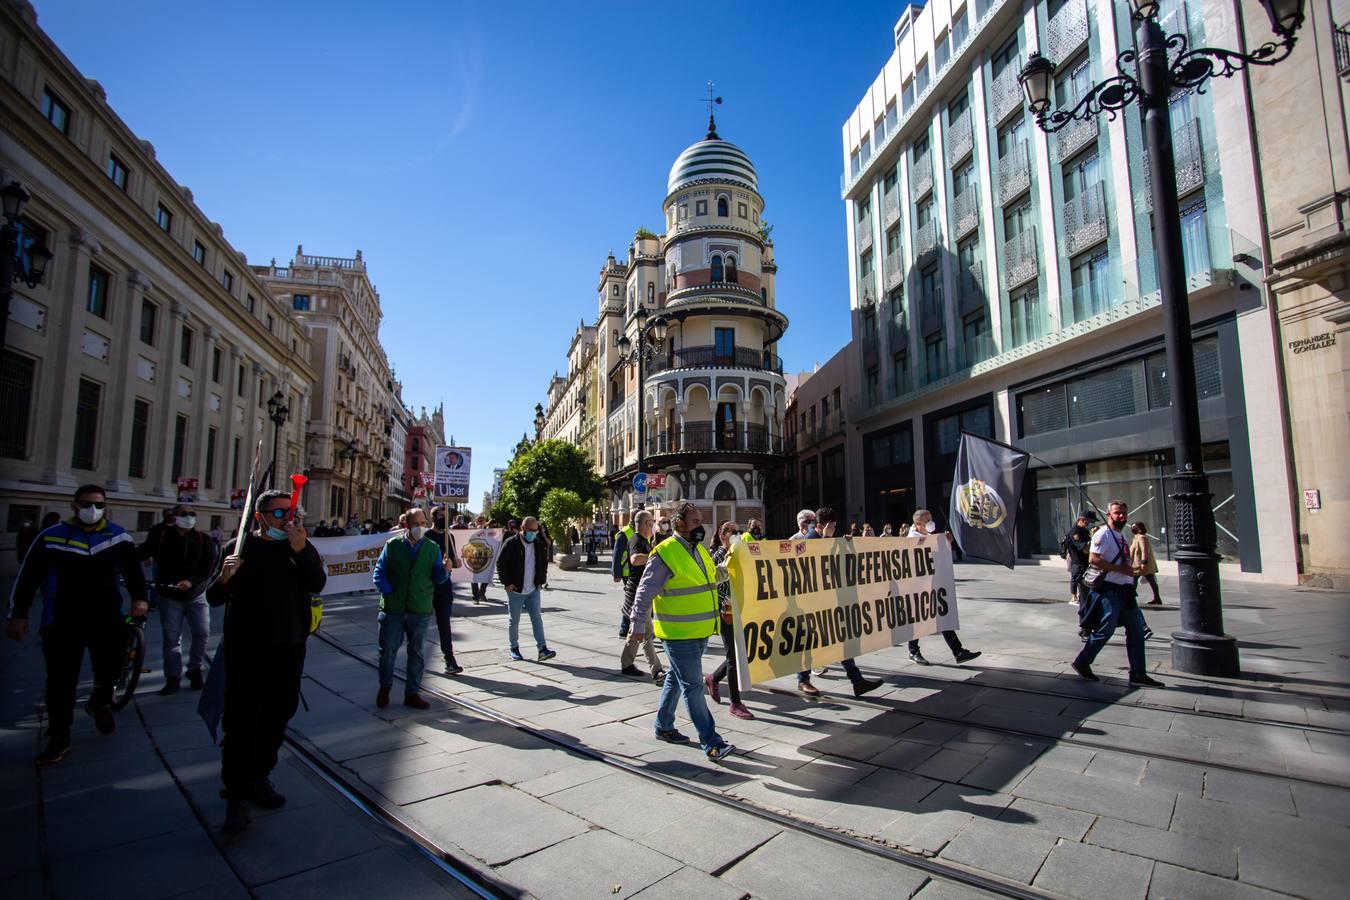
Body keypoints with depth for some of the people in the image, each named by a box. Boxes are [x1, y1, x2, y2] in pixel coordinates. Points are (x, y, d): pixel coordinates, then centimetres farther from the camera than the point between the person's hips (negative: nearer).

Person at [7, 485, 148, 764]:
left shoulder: (119, 537, 3)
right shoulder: (51, 536, -1)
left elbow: (132, 569, 7)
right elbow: (28, 577, 4)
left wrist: (139, 597, -6)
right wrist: (18, 613, 2)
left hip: (107, 620, 1)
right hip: (62, 623, -1)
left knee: (110, 670, 8)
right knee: (60, 681, 3)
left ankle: (100, 703, 40)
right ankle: (59, 738, 15)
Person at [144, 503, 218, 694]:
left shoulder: (204, 540, 0)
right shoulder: (162, 539, 0)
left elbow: (210, 566, -8)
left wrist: (192, 581, -21)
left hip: (196, 595, 1)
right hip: (169, 596, 0)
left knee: (202, 634, -4)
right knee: (171, 639, 2)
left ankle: (195, 669, 16)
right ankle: (173, 678, 12)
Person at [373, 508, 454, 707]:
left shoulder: (433, 548, 3)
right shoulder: (392, 545, 0)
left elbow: (438, 578, 1)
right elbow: (380, 571, 1)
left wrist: (445, 569, -20)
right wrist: (388, 592, -11)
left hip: (420, 611, 1)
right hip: (392, 609, -1)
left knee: (416, 652, 10)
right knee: (387, 650, 8)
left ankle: (412, 693, 23)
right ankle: (385, 688, 32)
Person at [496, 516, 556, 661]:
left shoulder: (539, 544, 4)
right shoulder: (511, 543, -11)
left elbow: (544, 563, 16)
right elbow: (501, 563, -9)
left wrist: (541, 580, 7)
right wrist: (507, 583, -12)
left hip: (533, 590, 3)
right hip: (515, 590, -3)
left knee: (537, 618, -3)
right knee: (514, 621, 9)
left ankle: (542, 649, -6)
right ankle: (514, 648, 25)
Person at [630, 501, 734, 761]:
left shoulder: (700, 550, 10)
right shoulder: (664, 553, -17)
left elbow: (712, 579, 25)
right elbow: (645, 593, -13)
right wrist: (638, 625, -10)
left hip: (700, 631, 8)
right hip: (678, 633, -8)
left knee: (676, 679, 20)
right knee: (693, 685, -3)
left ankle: (663, 727, 35)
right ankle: (711, 743, 3)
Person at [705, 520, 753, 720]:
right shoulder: (718, 556, -9)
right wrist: (725, 602, -21)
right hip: (727, 612, -7)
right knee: (734, 655, -2)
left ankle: (713, 678, 37)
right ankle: (735, 704, 9)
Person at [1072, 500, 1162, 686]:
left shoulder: (1121, 536, 19)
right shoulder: (1104, 534, -11)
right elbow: (1093, 559, -22)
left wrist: (1131, 568, 9)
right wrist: (1121, 569, -20)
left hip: (1124, 590, 9)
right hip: (1108, 590, -9)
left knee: (1136, 630, 8)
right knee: (1105, 630, -6)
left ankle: (1138, 674, 14)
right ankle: (1082, 663, 8)